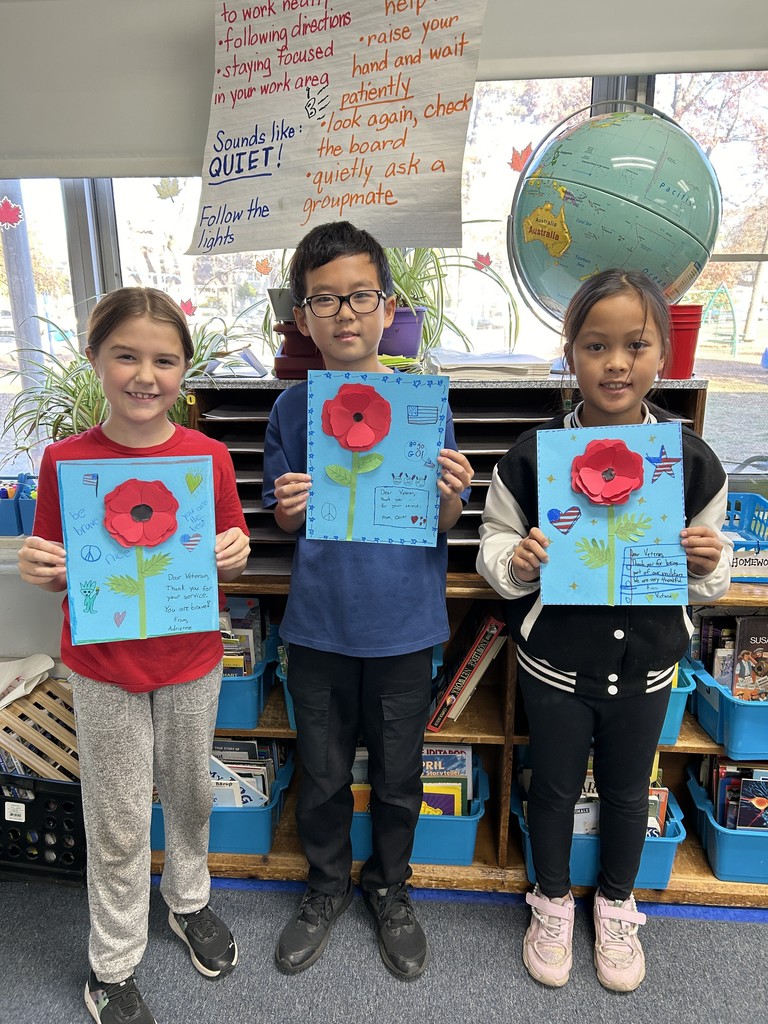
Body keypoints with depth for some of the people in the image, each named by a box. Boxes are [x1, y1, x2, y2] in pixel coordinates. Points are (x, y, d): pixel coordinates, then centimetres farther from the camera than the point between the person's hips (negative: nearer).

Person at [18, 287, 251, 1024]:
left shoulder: (210, 457, -9)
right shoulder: (65, 459, -11)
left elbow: (229, 568, 1)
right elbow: (57, 574, -1)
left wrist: (233, 556, -20)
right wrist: (39, 570, -22)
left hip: (192, 664, 2)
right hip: (105, 671, -1)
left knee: (191, 795, 22)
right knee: (118, 826, 14)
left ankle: (189, 901, 51)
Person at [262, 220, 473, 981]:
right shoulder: (292, 407, -4)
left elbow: (444, 525, -2)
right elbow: (284, 525, 4)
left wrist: (451, 494, -23)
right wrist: (290, 508, -18)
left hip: (402, 625, 0)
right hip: (319, 624, 1)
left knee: (397, 776, 18)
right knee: (322, 775, 18)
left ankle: (389, 889, 45)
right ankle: (328, 886, 46)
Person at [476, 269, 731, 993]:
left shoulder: (693, 461, -9)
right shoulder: (533, 454, -14)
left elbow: (707, 579, 3)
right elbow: (493, 547, -5)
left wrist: (707, 566, -19)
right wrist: (516, 560, -26)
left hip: (646, 666, 2)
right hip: (555, 664, -1)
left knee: (627, 791, 23)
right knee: (553, 788, 19)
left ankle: (616, 906, 51)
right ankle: (552, 901, 47)